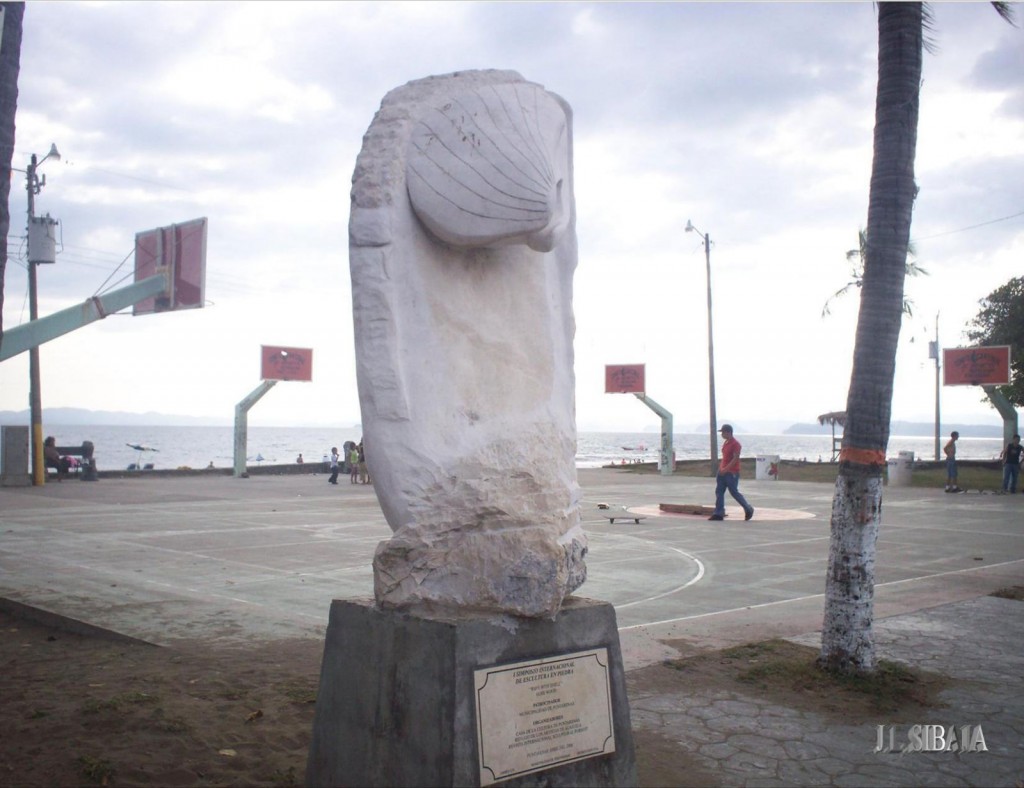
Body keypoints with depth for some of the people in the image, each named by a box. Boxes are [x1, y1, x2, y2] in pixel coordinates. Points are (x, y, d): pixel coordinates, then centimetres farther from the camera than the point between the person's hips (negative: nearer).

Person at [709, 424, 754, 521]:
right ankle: (719, 514, 1)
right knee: (719, 491, 2)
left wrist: (725, 469, -25)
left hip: (732, 473, -9)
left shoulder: (735, 444, -15)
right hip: (723, 471, 9)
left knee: (734, 492, -1)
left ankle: (748, 509, 16)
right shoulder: (725, 442, 12)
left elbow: (735, 459, -21)